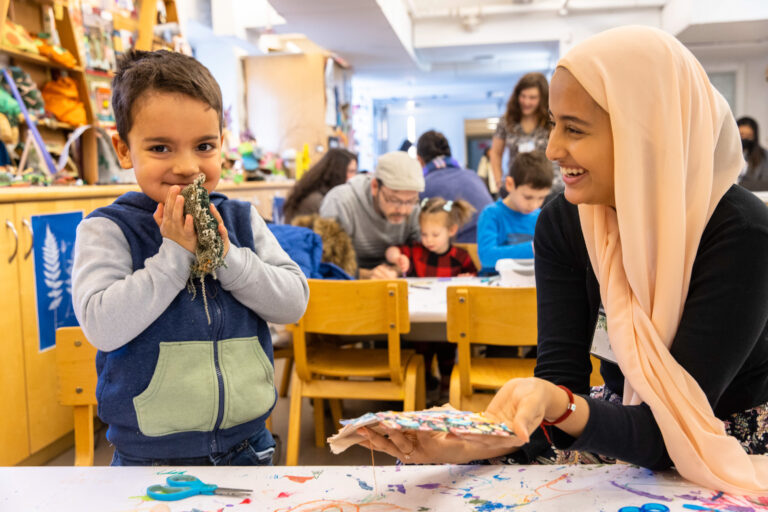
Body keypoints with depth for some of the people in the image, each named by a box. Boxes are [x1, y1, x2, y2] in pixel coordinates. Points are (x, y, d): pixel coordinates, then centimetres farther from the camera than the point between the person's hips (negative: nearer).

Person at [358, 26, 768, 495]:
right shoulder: (562, 223, -8)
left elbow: (674, 429, -26)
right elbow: (560, 379, -14)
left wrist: (557, 406, -45)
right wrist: (473, 442, -33)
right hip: (621, 423, 4)